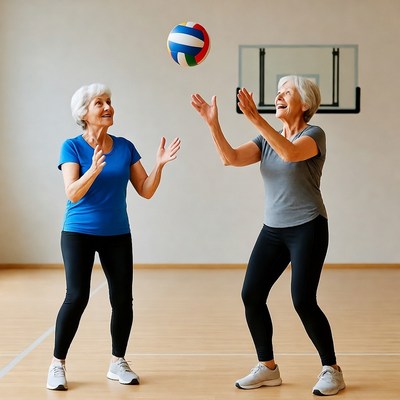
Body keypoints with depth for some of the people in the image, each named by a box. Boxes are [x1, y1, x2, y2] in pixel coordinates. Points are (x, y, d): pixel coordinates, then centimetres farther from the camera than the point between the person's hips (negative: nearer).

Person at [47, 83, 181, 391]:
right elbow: (73, 193, -19)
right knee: (77, 297, -11)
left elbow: (146, 191, 1)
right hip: (79, 233, -3)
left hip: (118, 235, 4)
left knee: (123, 298, 1)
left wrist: (159, 164, -14)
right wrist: (94, 169, -35)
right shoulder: (73, 147, -8)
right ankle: (58, 365, 5)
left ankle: (118, 363, 18)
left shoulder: (125, 147, 2)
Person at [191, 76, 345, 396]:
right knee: (251, 295, -2)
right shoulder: (267, 139, 10)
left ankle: (332, 370, 6)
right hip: (273, 230, 6)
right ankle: (268, 367, 13)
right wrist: (213, 123, -18)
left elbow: (290, 153, -30)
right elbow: (231, 158, -5)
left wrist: (256, 119, -37)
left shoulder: (314, 134, -7)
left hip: (308, 228, -6)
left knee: (303, 301, -12)